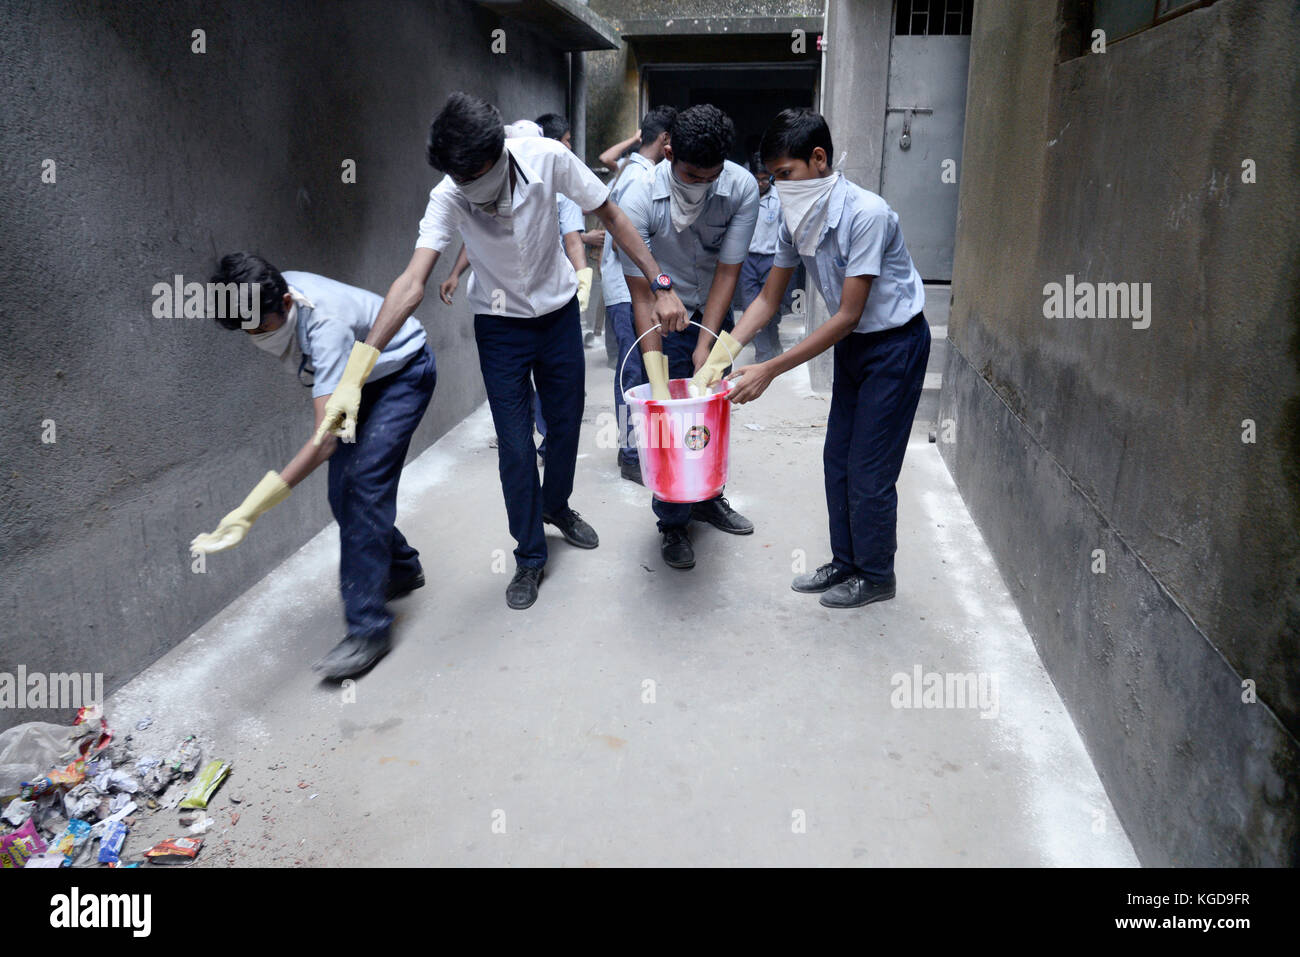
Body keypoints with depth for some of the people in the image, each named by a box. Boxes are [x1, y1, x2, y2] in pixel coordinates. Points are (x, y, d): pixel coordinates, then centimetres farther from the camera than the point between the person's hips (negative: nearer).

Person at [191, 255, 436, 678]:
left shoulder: (325, 324, -40)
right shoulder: (267, 298, -18)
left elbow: (327, 439, -47)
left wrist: (251, 509, -54)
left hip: (405, 370, -8)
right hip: (360, 377, 8)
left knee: (364, 483, -21)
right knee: (342, 491, 2)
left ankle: (369, 628, -19)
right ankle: (402, 568, 26)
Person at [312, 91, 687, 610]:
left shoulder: (547, 158, -24)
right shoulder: (448, 197, -25)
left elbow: (611, 217, -11)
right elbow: (412, 283, -35)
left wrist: (661, 286, -15)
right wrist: (356, 372, -45)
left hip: (558, 311, 2)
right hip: (500, 326, -1)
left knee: (566, 425, 14)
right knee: (515, 446, -3)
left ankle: (557, 506, 45)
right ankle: (530, 558, 16)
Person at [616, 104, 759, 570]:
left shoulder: (742, 188, -22)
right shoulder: (640, 200, -29)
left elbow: (727, 272, -18)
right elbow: (641, 295, -27)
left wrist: (705, 346, -24)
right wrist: (657, 377, -32)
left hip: (714, 310, 3)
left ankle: (708, 497, 33)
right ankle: (672, 523, 10)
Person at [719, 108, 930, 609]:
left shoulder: (866, 215, -28)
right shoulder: (797, 216, -5)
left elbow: (847, 315, -27)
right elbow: (769, 296, 2)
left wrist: (771, 370, -28)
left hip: (895, 343, -7)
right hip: (852, 343, 8)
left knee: (869, 469, -2)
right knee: (837, 459, 11)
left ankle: (875, 575, 17)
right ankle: (845, 562, 27)